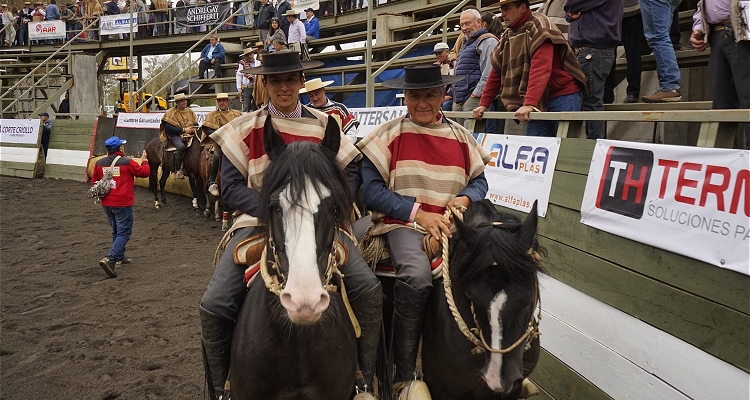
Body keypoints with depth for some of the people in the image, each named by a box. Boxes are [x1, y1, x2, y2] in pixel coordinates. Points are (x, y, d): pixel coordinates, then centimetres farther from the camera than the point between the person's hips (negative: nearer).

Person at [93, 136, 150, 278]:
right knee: (124, 233, -2)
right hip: (123, 203, -6)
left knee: (116, 231, 23)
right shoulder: (128, 162, -12)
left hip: (106, 203, 6)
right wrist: (144, 161, 16)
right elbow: (145, 172, -1)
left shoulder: (99, 163, 2)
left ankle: (120, 257, 33)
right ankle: (110, 259, -18)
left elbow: (94, 182, 12)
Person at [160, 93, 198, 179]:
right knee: (181, 146, -36)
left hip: (190, 135, 6)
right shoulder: (171, 112, -2)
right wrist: (184, 130, -17)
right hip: (176, 135, -6)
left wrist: (194, 129, -6)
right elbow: (168, 128, -11)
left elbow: (196, 124, 20)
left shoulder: (190, 111, 16)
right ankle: (177, 170, -30)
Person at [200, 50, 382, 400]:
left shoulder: (324, 125, 8)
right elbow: (231, 187, -4)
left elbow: (351, 173, 6)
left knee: (369, 290, -19)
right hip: (259, 221, -1)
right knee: (214, 305, -19)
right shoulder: (245, 128, 2)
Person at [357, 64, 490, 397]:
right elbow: (372, 190, -4)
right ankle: (404, 373, -14)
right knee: (416, 276, -35)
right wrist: (418, 213, -13)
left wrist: (465, 199, -7)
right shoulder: (388, 135, 3)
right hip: (404, 224, -3)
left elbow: (479, 180, 18)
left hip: (454, 225, 4)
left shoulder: (461, 136, 16)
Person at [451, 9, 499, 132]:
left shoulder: (488, 42, -4)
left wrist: (477, 93, -18)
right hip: (459, 100, 10)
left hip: (474, 99, -9)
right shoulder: (466, 44, 27)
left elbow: (489, 73, -16)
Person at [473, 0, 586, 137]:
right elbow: (496, 72, 16)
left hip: (562, 97, -7)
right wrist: (483, 104, 11)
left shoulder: (538, 27, -12)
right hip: (539, 103, 7)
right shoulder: (507, 36, 12)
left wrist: (529, 104, -34)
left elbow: (540, 70, -25)